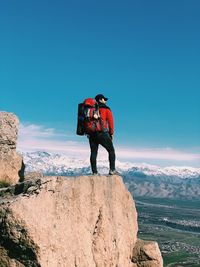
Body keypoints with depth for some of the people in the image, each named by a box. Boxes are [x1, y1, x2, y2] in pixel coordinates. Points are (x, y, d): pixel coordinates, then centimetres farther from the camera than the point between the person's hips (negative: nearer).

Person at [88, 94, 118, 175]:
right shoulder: (106, 109, 4)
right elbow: (110, 122, -1)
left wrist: (88, 133, 14)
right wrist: (111, 133, 7)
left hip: (91, 134, 5)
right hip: (102, 134, -5)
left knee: (93, 153, 6)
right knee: (111, 151, 6)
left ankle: (94, 172, 2)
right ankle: (112, 170, -1)